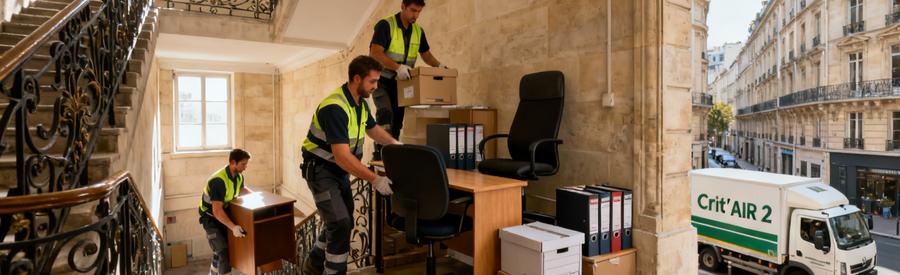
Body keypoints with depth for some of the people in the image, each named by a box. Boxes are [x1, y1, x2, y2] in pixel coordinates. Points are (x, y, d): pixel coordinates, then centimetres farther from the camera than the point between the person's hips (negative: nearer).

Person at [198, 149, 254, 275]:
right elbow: (217, 211, -37)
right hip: (211, 218, -8)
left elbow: (242, 189, 20)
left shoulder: (239, 176, -7)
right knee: (224, 251, -15)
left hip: (224, 214, 8)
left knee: (219, 250, 23)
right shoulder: (219, 180, -33)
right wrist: (233, 227, -45)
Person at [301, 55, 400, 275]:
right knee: (340, 224, -12)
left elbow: (373, 129, 19)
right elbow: (343, 157, -34)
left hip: (340, 170, 9)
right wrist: (375, 180, -32)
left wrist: (396, 144, 4)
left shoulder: (361, 102, 0)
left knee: (344, 223, 16)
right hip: (321, 170, -9)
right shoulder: (335, 108, -29)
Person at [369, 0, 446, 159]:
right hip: (382, 80, -6)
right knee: (386, 114, -24)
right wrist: (397, 67, -35)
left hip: (401, 82, 6)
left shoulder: (418, 31, 6)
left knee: (397, 121, 7)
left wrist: (439, 66, -3)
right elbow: (375, 53, -23)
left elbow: (426, 54, 17)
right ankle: (380, 153, -20)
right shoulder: (385, 25, -14)